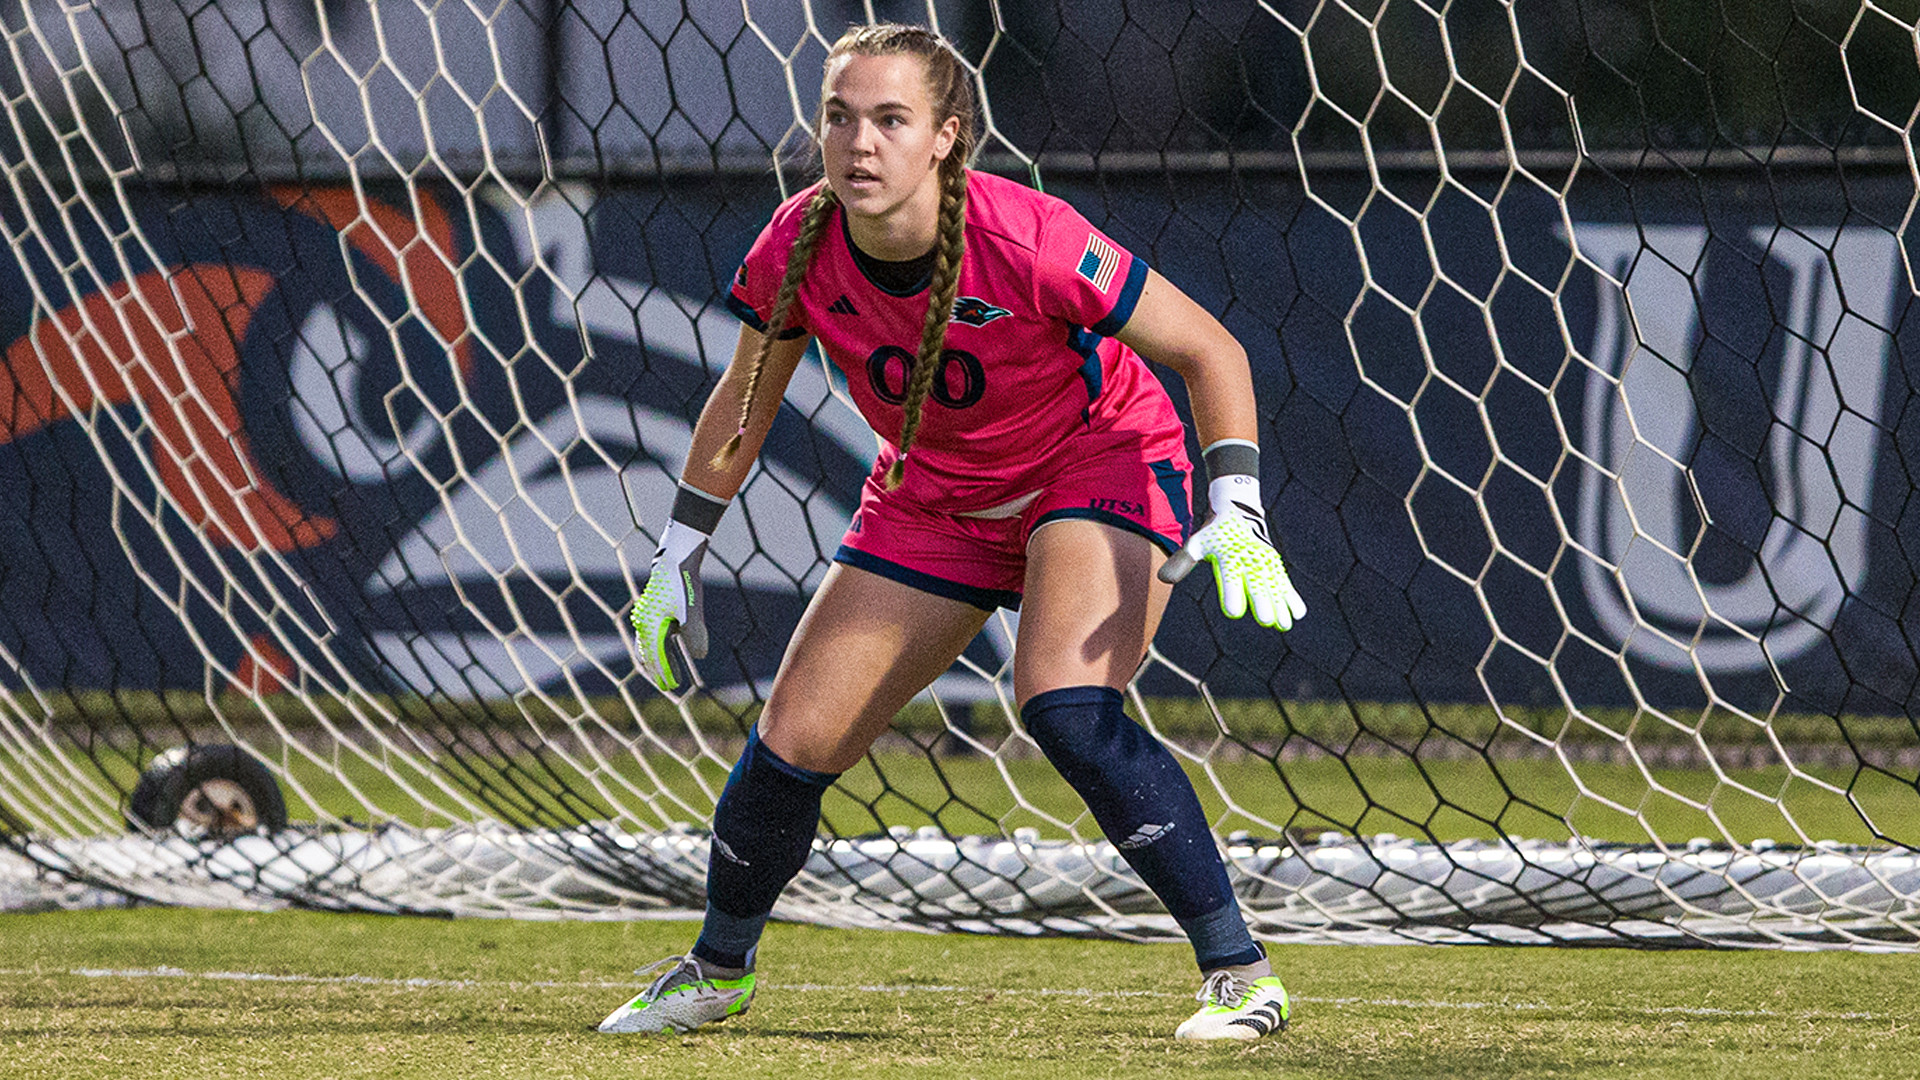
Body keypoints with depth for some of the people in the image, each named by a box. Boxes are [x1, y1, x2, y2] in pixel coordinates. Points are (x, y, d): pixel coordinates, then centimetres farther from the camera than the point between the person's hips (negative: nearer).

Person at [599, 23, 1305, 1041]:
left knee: (1065, 709, -31)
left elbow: (1209, 349, -20)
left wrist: (1236, 513, -30)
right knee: (792, 742, 0)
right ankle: (719, 968, 28)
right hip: (931, 493, 5)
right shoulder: (799, 246, -17)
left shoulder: (1026, 240, -31)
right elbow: (743, 402, 3)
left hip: (1099, 466, -5)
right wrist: (678, 558, 5)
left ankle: (1238, 969, -23)